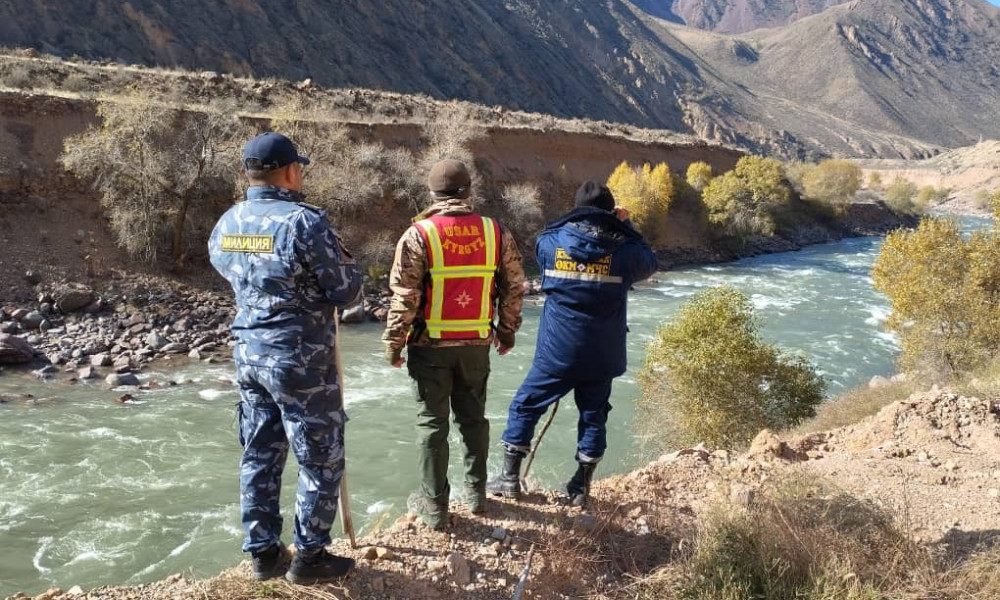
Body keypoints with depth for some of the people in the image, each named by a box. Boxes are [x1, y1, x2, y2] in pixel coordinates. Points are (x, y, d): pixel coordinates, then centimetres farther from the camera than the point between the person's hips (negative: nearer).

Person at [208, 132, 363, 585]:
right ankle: (309, 557, 16)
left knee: (259, 455, 16)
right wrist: (347, 264, 6)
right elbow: (346, 292, -14)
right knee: (321, 460, 7)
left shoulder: (226, 224, 4)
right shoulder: (304, 221, -18)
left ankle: (263, 553, 26)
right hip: (300, 359, -7)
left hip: (248, 352, 7)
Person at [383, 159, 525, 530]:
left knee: (432, 422, 8)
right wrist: (507, 331, 16)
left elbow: (404, 297, -14)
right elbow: (514, 288, 3)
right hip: (477, 344, 3)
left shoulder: (418, 235, -13)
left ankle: (434, 506, 16)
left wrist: (393, 342, -3)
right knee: (473, 417, 18)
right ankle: (476, 493, 30)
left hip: (431, 345, -3)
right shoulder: (496, 234, -2)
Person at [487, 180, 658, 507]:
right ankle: (580, 488, 20)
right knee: (594, 416, 14)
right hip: (601, 354, 1)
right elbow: (649, 263, 13)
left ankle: (510, 479, 18)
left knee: (524, 407, 14)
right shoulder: (623, 249, -7)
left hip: (557, 349, -1)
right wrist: (626, 226, 15)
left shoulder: (551, 242, -7)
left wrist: (576, 222, 16)